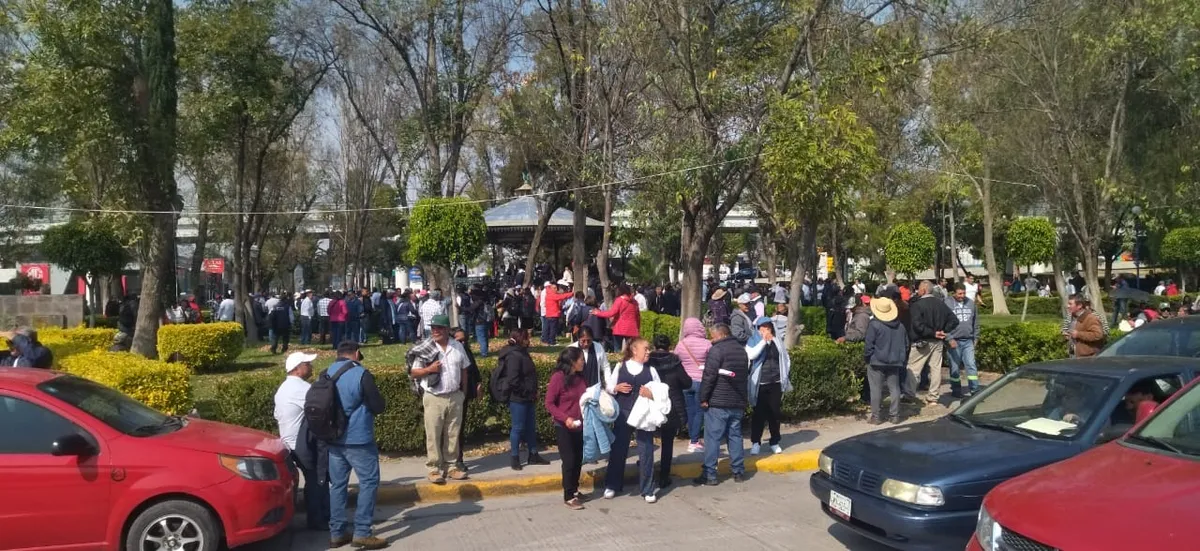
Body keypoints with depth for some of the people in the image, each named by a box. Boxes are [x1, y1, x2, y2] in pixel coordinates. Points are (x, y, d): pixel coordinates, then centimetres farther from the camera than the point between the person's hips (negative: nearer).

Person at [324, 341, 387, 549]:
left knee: (338, 484, 12)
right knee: (369, 482, 1)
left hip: (333, 439, 6)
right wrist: (373, 403, 11)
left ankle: (336, 533, 15)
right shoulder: (361, 374, -13)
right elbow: (379, 406, -11)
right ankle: (361, 533, -2)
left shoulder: (326, 374, 5)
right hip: (358, 440, -6)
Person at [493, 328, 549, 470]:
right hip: (517, 399, -10)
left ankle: (533, 455, 24)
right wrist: (528, 392, -16)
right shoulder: (513, 356, -19)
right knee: (518, 428, 0)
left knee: (531, 427, 15)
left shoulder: (522, 353, 13)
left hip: (528, 398, 10)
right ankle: (515, 458, 11)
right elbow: (513, 380, -24)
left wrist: (534, 392, 11)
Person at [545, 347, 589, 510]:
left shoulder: (580, 377, 5)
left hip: (580, 426, 6)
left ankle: (574, 490, 28)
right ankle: (568, 497, 7)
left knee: (578, 460, 11)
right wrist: (565, 418, -22)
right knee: (569, 461, -4)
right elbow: (549, 403, -13)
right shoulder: (558, 377, -14)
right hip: (563, 427, -6)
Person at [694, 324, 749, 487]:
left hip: (717, 402, -7)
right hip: (738, 402, 7)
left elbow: (709, 376, -17)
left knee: (712, 438, -3)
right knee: (735, 435, 14)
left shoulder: (717, 349, -13)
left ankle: (709, 474, -3)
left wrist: (703, 398, -10)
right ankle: (739, 471, 16)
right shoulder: (742, 349, 13)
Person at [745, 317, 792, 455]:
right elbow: (751, 355, -22)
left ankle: (774, 442, 20)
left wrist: (786, 379, 8)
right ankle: (755, 442, 8)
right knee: (759, 414, -1)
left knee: (775, 413, 9)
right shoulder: (753, 341, -2)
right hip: (760, 384, -3)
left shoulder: (778, 341, 9)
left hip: (776, 383, 3)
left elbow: (786, 360, 14)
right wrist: (763, 341, -21)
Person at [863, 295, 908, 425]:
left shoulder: (874, 325, -14)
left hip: (877, 362, -5)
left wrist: (867, 357, 1)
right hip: (895, 362, 5)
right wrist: (902, 359, 20)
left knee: (876, 389, 0)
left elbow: (868, 345, -13)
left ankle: (876, 416, 2)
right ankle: (894, 415, 12)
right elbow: (906, 345, 13)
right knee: (894, 388, 10)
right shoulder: (900, 326, 6)